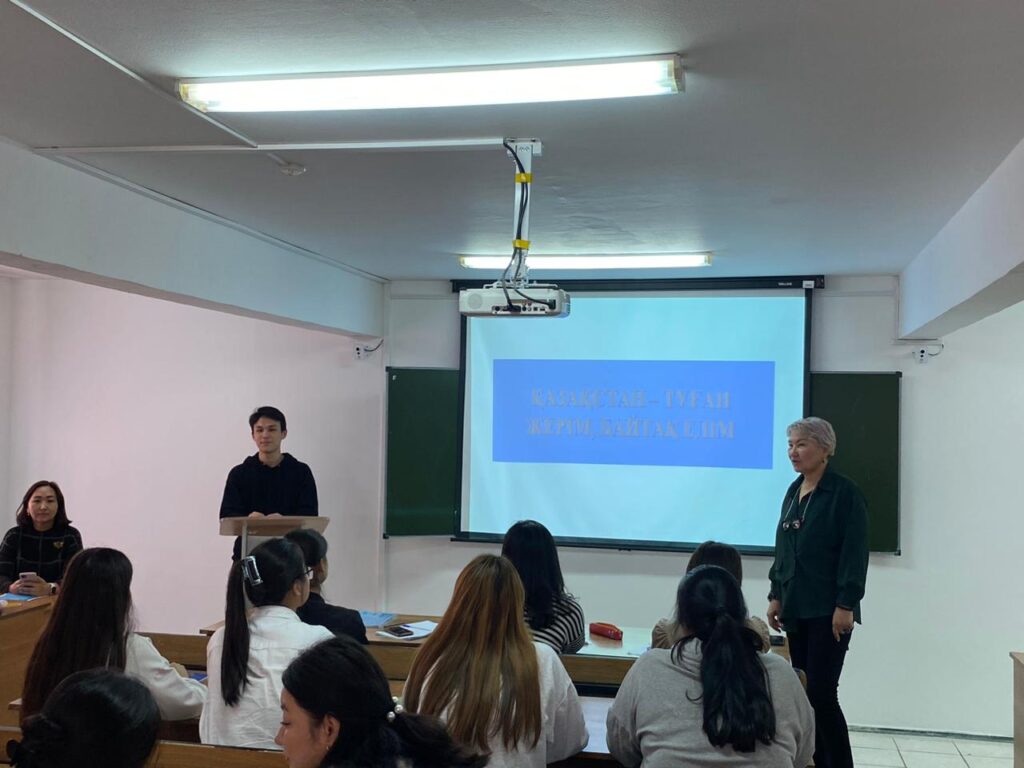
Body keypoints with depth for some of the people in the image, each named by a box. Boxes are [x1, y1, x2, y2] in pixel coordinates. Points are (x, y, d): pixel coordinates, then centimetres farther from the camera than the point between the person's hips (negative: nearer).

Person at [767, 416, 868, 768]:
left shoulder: (844, 493, -9)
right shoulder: (794, 491, 13)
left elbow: (855, 553, -13)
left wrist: (846, 605, -18)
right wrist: (776, 595, 13)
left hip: (828, 611, -7)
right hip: (797, 608, 7)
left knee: (821, 693, -10)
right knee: (803, 693, 9)